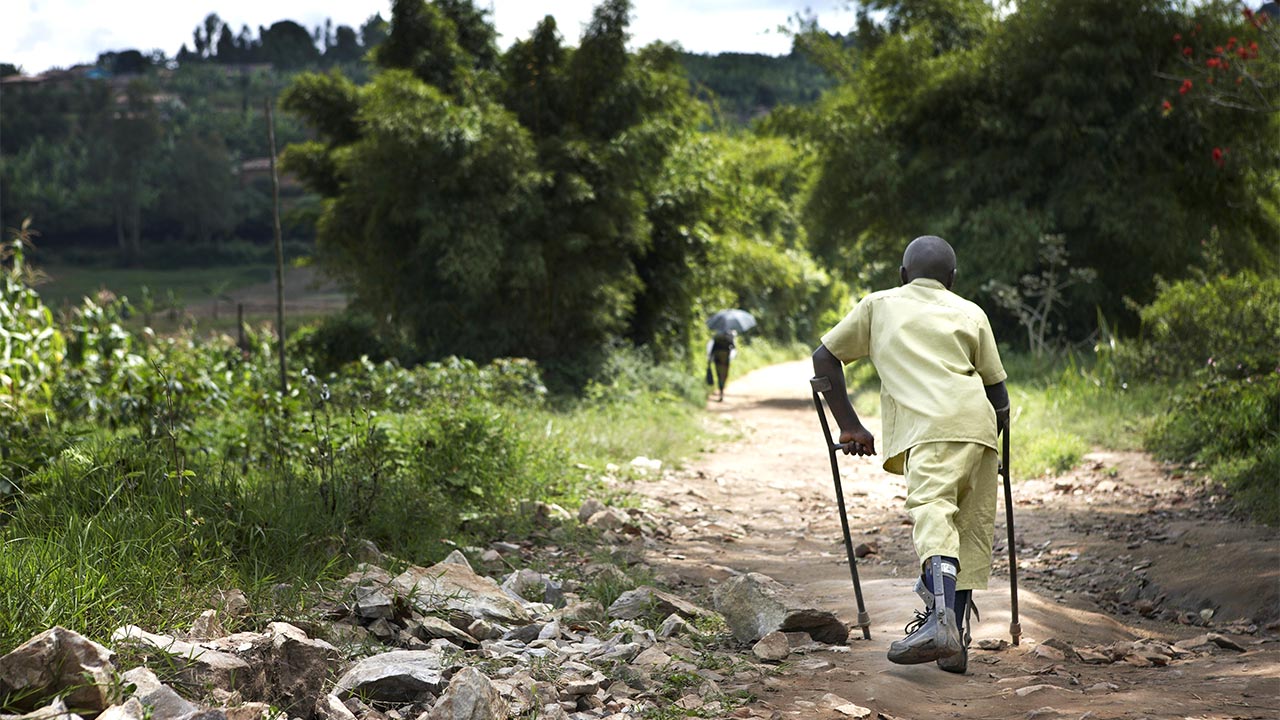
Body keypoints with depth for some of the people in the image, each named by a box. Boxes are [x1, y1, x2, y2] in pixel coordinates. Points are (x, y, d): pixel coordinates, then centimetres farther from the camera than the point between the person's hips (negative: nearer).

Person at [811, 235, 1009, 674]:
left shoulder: (879, 305, 26)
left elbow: (824, 358, 25)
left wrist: (849, 426, 26)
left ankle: (940, 620, -44)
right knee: (971, 528, 10)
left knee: (933, 517, -21)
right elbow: (998, 390, 21)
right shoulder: (970, 313, 27)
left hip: (928, 429, -3)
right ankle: (953, 644, 9)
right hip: (977, 424, 3)